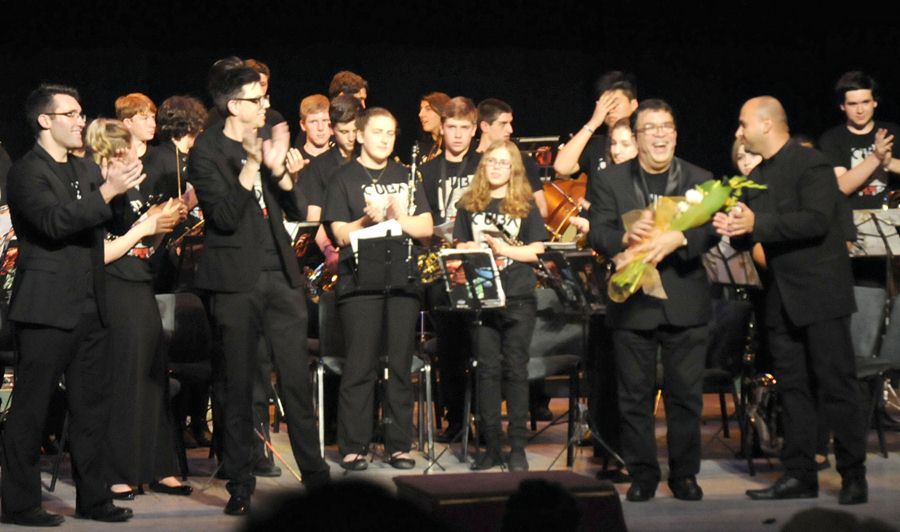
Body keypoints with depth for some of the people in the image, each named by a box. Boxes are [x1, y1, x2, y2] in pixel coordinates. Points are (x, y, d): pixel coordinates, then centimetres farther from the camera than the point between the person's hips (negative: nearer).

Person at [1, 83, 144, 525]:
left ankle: (92, 498, 19)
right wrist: (106, 192, -26)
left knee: (92, 406, 10)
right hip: (47, 309, -7)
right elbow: (54, 222, -22)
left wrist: (122, 186, 2)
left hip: (89, 308, 8)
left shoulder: (86, 171, 17)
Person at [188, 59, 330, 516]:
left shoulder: (266, 142, 12)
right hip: (236, 281, -4)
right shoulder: (207, 152, -5)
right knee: (238, 387, 2)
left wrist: (278, 168, -7)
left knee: (297, 379, 4)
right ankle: (239, 485, 11)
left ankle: (314, 472, 12)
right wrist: (251, 164, -20)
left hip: (280, 276, 5)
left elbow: (296, 211, 10)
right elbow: (225, 217, -15)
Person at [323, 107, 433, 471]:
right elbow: (341, 235, -4)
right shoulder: (345, 178, 4)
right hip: (360, 281, -4)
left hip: (402, 280, 4)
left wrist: (399, 218, -10)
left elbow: (426, 228, 8)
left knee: (400, 365, 4)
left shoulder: (405, 177, 16)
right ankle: (353, 447, 2)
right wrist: (368, 219, -22)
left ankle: (398, 444, 11)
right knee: (360, 366, -5)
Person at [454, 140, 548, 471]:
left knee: (515, 369, 0)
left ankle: (518, 447, 5)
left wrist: (503, 249, -12)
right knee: (487, 368, 2)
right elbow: (460, 248, 11)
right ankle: (491, 445, 8)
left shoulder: (526, 206, 7)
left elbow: (538, 250, 0)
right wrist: (470, 250, -10)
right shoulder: (469, 205, 12)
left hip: (518, 298, -1)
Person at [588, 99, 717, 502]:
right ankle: (642, 473, 16)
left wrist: (677, 238, -28)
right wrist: (626, 237, -27)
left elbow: (710, 229, -8)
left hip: (685, 305, 0)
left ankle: (684, 473, 17)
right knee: (635, 395, 5)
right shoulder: (609, 181, 4)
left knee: (686, 393, 5)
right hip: (632, 304, 0)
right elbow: (597, 234, -6)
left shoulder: (700, 180, 6)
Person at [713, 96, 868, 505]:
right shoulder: (757, 177, 15)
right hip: (782, 298, 8)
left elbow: (817, 221, -23)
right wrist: (734, 229, -6)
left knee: (836, 386, -4)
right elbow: (750, 235, 17)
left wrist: (757, 224, -26)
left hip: (820, 292, -8)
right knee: (792, 387, 9)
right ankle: (799, 475, 14)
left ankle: (854, 475, 3)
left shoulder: (811, 165, -10)